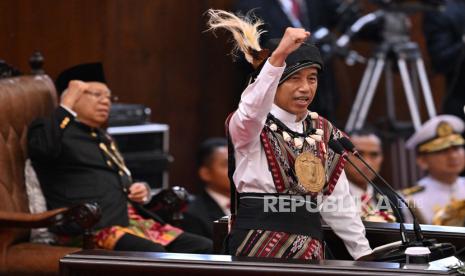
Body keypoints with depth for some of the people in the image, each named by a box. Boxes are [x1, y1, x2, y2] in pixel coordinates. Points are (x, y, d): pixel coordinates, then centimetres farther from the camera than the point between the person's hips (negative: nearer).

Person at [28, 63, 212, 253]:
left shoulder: (104, 138, 29)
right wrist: (67, 104, -15)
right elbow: (44, 149, -21)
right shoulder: (50, 128, 4)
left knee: (204, 248, -10)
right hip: (92, 230, -8)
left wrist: (141, 191, 16)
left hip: (132, 222, 9)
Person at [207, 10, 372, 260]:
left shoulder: (325, 132, 14)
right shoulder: (248, 126, -4)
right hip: (258, 242, -5)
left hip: (309, 245, 5)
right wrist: (279, 55, -41)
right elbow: (253, 109, -29)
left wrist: (364, 253, 14)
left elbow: (338, 201, 18)